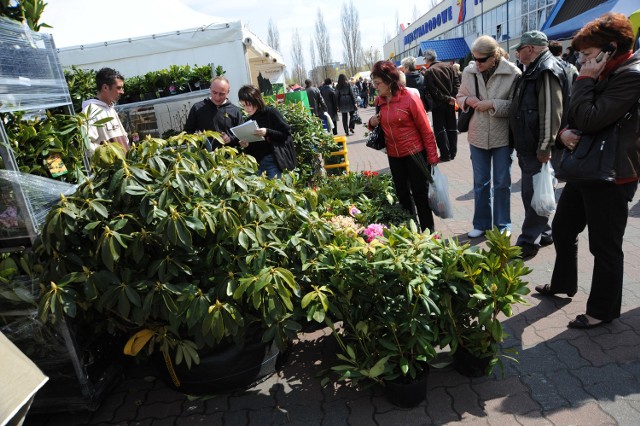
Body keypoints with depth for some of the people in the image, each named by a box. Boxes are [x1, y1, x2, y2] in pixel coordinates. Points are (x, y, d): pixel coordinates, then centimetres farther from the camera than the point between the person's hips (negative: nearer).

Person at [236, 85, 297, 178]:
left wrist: (267, 132, -20)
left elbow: (286, 133, -7)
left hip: (273, 160, -5)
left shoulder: (271, 113, -3)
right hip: (257, 162, 5)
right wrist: (246, 145, -3)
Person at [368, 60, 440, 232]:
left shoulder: (409, 99, -16)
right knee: (402, 195, 16)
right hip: (394, 156, 6)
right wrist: (372, 123, -5)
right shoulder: (379, 101, 1)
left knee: (420, 195, 4)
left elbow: (426, 131, -13)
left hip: (415, 154, -6)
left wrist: (432, 158, -13)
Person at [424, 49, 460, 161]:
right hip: (450, 103, 5)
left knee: (440, 128, 3)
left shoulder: (429, 72, -13)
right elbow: (456, 82, 0)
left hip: (438, 104, -5)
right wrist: (452, 97, -4)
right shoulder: (448, 66, 4)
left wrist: (447, 99, -11)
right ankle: (453, 152, 20)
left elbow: (433, 91, -17)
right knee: (451, 127, 14)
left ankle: (445, 154, 1)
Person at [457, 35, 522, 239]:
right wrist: (468, 100, -10)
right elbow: (460, 97, 11)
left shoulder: (512, 73, -13)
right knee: (480, 182, 13)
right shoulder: (469, 72, -2)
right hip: (478, 135, 3)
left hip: (502, 136, -3)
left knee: (502, 182, 8)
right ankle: (481, 223, 26)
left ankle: (502, 225, 24)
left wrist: (492, 104, -22)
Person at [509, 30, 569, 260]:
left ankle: (528, 242, 4)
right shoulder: (533, 70, 17)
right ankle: (543, 233, 30)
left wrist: (544, 147, -23)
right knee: (530, 193, 17)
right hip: (527, 147, 10)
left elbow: (551, 112, -22)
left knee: (534, 196, -4)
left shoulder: (547, 71, -15)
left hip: (538, 149, -10)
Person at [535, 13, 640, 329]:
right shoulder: (603, 75, 13)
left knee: (605, 246, 3)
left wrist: (584, 80, -13)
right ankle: (564, 283, 39)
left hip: (611, 176, -9)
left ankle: (603, 309, 21)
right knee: (562, 229, 18)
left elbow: (590, 119, -25)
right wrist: (564, 132, -8)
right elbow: (574, 117, 15)